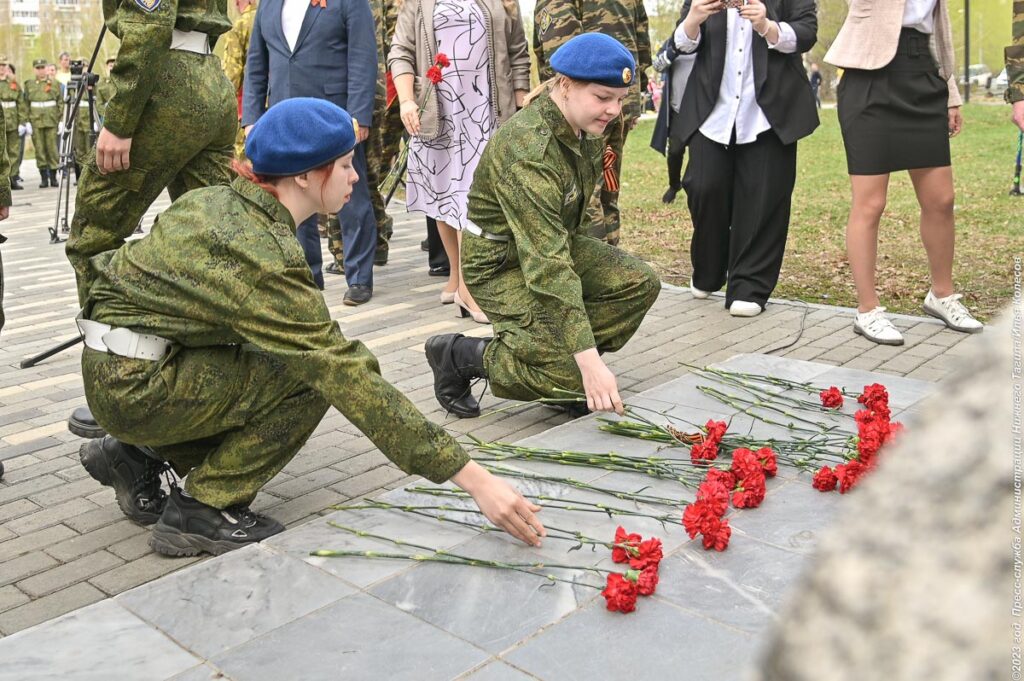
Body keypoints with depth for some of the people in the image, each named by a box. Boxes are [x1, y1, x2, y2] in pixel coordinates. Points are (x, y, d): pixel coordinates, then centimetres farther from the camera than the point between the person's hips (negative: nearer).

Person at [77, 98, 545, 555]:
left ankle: (136, 455, 18)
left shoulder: (218, 201, 3)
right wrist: (472, 478, -28)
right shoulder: (265, 257, -24)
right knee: (313, 374, -16)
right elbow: (350, 380, -28)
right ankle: (204, 510, -5)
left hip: (112, 371, 9)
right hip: (134, 387, -9)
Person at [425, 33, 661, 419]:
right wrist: (590, 361, -41)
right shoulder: (527, 149, -33)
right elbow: (547, 266, -39)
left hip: (556, 242, 8)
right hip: (501, 266, -8)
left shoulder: (586, 127, -6)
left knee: (641, 283, -8)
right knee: (572, 373, -17)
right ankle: (460, 356, 1)